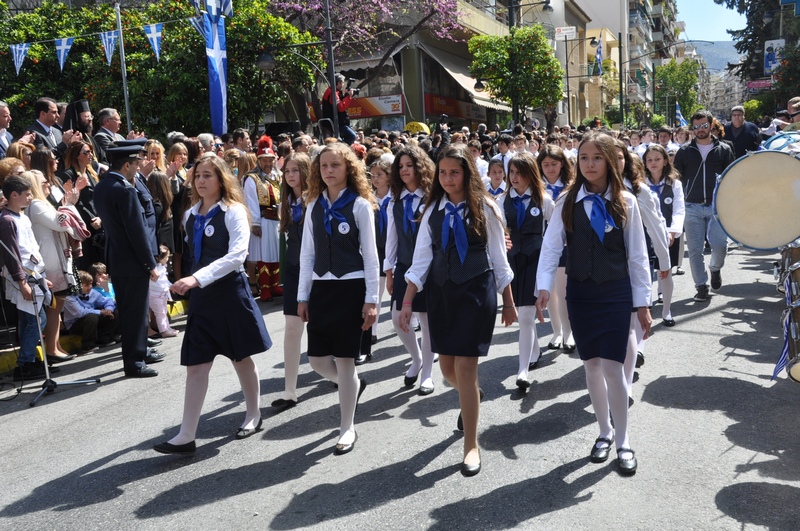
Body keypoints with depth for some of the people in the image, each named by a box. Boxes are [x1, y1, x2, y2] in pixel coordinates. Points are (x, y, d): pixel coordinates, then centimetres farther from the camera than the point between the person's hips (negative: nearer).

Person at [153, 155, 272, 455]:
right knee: (196, 364, 2)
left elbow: (237, 255, -22)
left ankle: (253, 415, 31)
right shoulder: (191, 216, 9)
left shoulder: (233, 212, -10)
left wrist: (197, 278, -29)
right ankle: (186, 436, 4)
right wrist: (192, 283, 17)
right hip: (201, 296, 5)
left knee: (241, 357, 10)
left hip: (229, 292, -5)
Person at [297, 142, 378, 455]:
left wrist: (371, 300, -9)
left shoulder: (359, 205, -5)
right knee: (317, 360, 5)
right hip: (321, 288, 5)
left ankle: (347, 428, 17)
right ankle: (354, 384, 38)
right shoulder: (314, 206, 8)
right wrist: (303, 296, 8)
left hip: (351, 287, -4)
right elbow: (307, 253, 10)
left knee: (344, 358, 0)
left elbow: (370, 255, -5)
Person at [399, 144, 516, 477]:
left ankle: (471, 446, 8)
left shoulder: (485, 208, -3)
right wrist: (407, 304, 0)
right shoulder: (432, 211, 5)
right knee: (447, 367, 12)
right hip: (441, 291, 4)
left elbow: (499, 258, 3)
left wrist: (508, 303, 7)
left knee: (465, 366, -7)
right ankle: (472, 397, 48)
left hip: (477, 290, -4)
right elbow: (421, 260, 5)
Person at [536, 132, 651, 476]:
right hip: (580, 293, 2)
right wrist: (544, 286, -20)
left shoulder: (625, 202, -3)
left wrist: (642, 303, -1)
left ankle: (623, 441, 14)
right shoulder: (568, 202, -2)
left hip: (615, 293, -2)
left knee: (612, 367, -5)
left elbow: (637, 255, 0)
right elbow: (551, 246, -6)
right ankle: (604, 432, 30)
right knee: (591, 366, 11)